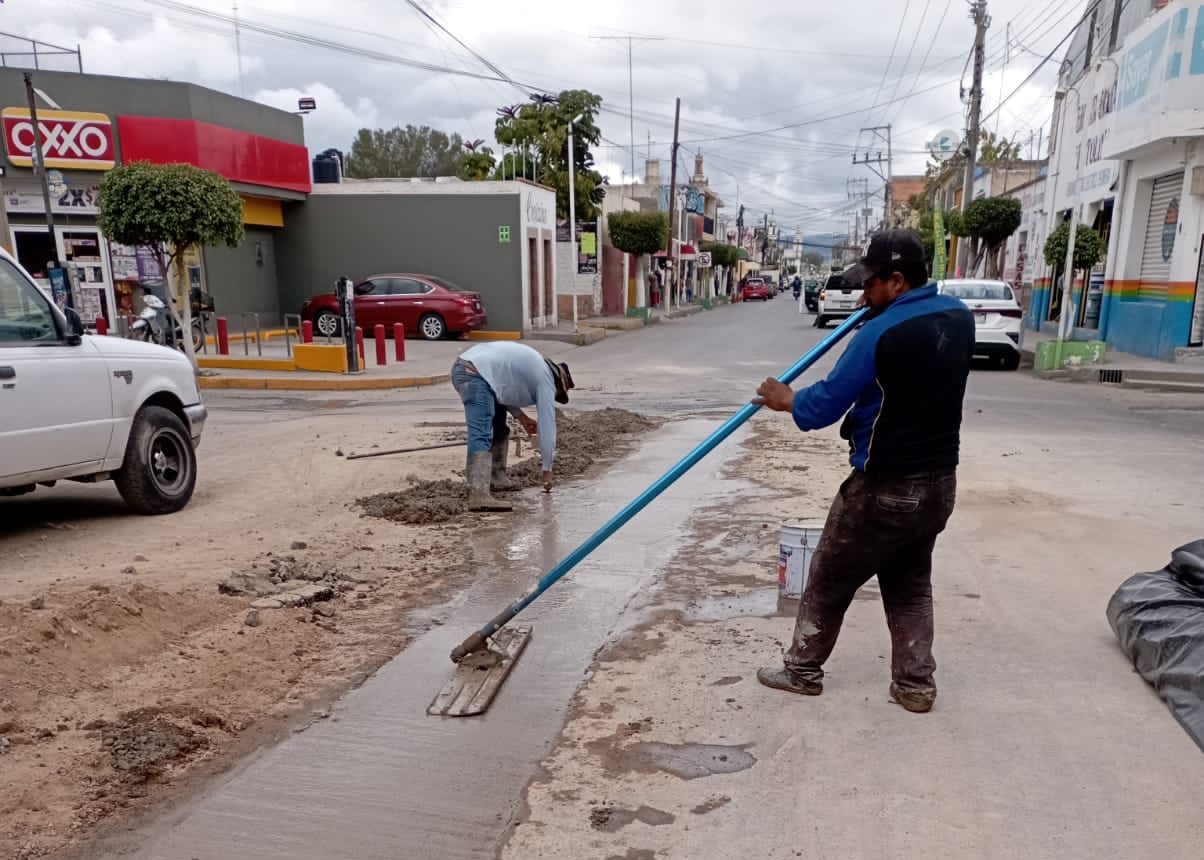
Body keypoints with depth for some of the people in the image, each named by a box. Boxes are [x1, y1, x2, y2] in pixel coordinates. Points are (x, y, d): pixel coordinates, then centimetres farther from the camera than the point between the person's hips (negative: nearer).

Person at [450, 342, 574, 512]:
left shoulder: (534, 367, 28)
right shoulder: (546, 380, 4)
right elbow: (547, 425, 2)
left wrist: (521, 416, 19)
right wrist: (547, 470, 7)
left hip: (462, 367, 10)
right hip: (475, 375, -10)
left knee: (497, 426, 21)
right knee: (481, 436, -19)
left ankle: (496, 477, 25)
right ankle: (478, 495, -30)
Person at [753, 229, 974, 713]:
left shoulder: (883, 333, -21)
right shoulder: (958, 317, 2)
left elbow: (825, 407, -16)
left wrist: (787, 401, 3)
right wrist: (882, 312, 16)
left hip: (885, 487, -7)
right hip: (939, 482, 7)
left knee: (829, 580, 10)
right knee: (911, 585, 21)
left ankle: (802, 670, 24)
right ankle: (916, 684, 24)